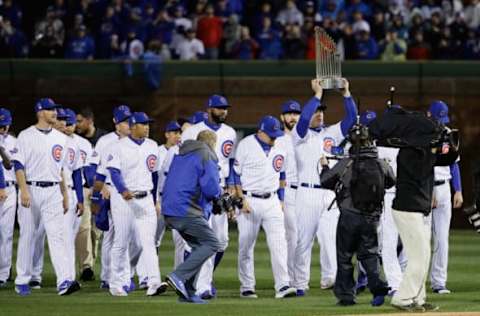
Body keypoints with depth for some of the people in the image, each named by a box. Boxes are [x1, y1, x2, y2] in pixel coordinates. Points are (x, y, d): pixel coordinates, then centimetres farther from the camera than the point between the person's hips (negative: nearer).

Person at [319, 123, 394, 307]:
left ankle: (346, 295, 14)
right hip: (373, 216, 3)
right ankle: (377, 284, -11)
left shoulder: (345, 164, -13)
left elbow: (326, 182, 1)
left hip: (349, 216, -3)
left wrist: (324, 166, 20)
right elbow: (391, 182, 16)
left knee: (344, 256, 11)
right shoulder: (381, 165, -4)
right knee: (369, 254, 12)